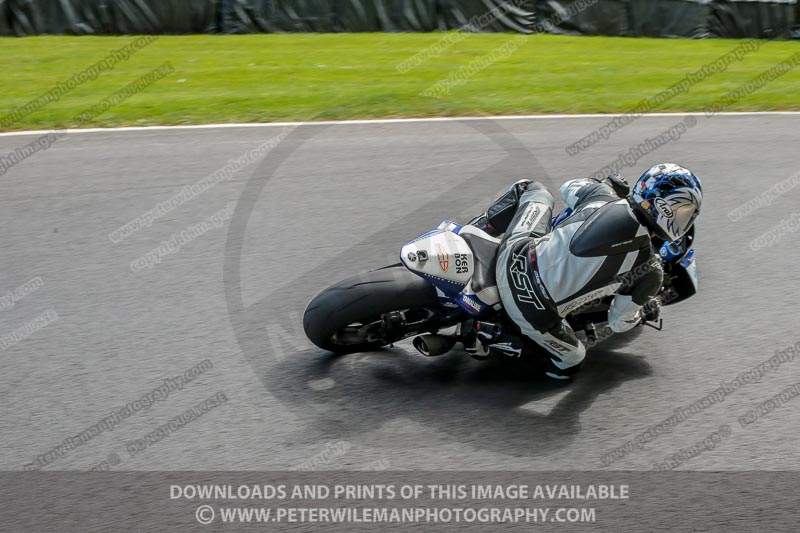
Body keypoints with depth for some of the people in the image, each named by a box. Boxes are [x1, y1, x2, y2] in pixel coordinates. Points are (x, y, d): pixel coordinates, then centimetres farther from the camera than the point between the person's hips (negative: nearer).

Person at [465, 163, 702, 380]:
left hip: (515, 257, 4)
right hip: (535, 314, -4)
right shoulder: (650, 271, -8)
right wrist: (644, 313, 28)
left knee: (533, 190, 28)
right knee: (570, 361, 26)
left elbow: (568, 187, 24)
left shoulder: (601, 193, -2)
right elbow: (619, 322, 6)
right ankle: (490, 337, 8)